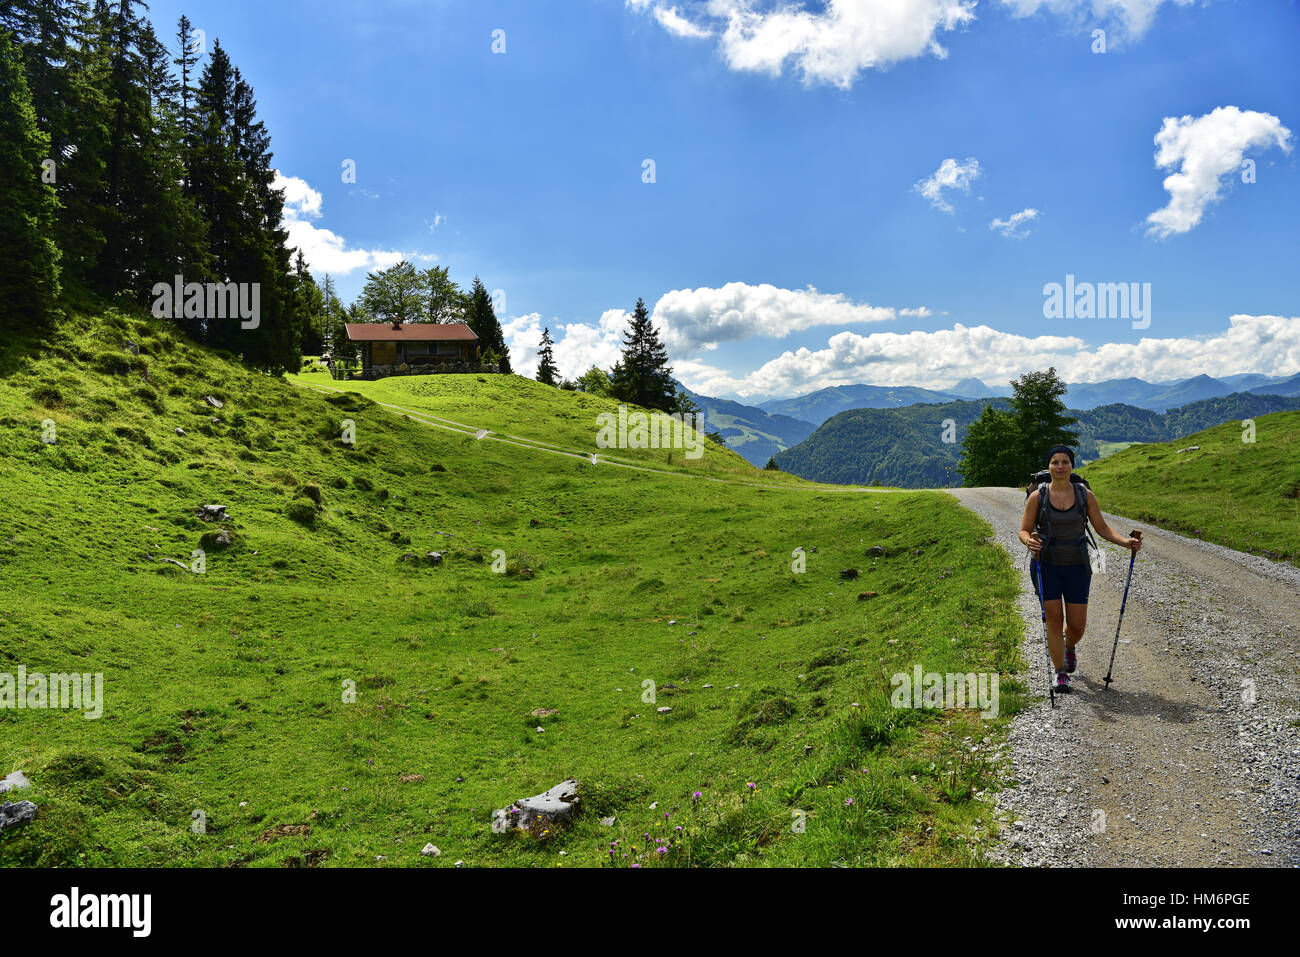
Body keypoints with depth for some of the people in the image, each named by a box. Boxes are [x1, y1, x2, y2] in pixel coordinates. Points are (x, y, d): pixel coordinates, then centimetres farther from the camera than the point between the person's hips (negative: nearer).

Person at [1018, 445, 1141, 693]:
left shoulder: (1085, 495, 1)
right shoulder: (1037, 497, -4)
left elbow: (1102, 528, 5)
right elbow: (1024, 530, -2)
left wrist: (1127, 542, -10)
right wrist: (1029, 541, -25)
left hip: (1076, 566, 2)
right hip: (1046, 565, -1)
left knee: (1077, 625, 3)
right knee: (1054, 618, -4)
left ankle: (1069, 648, 39)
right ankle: (1060, 673, 10)